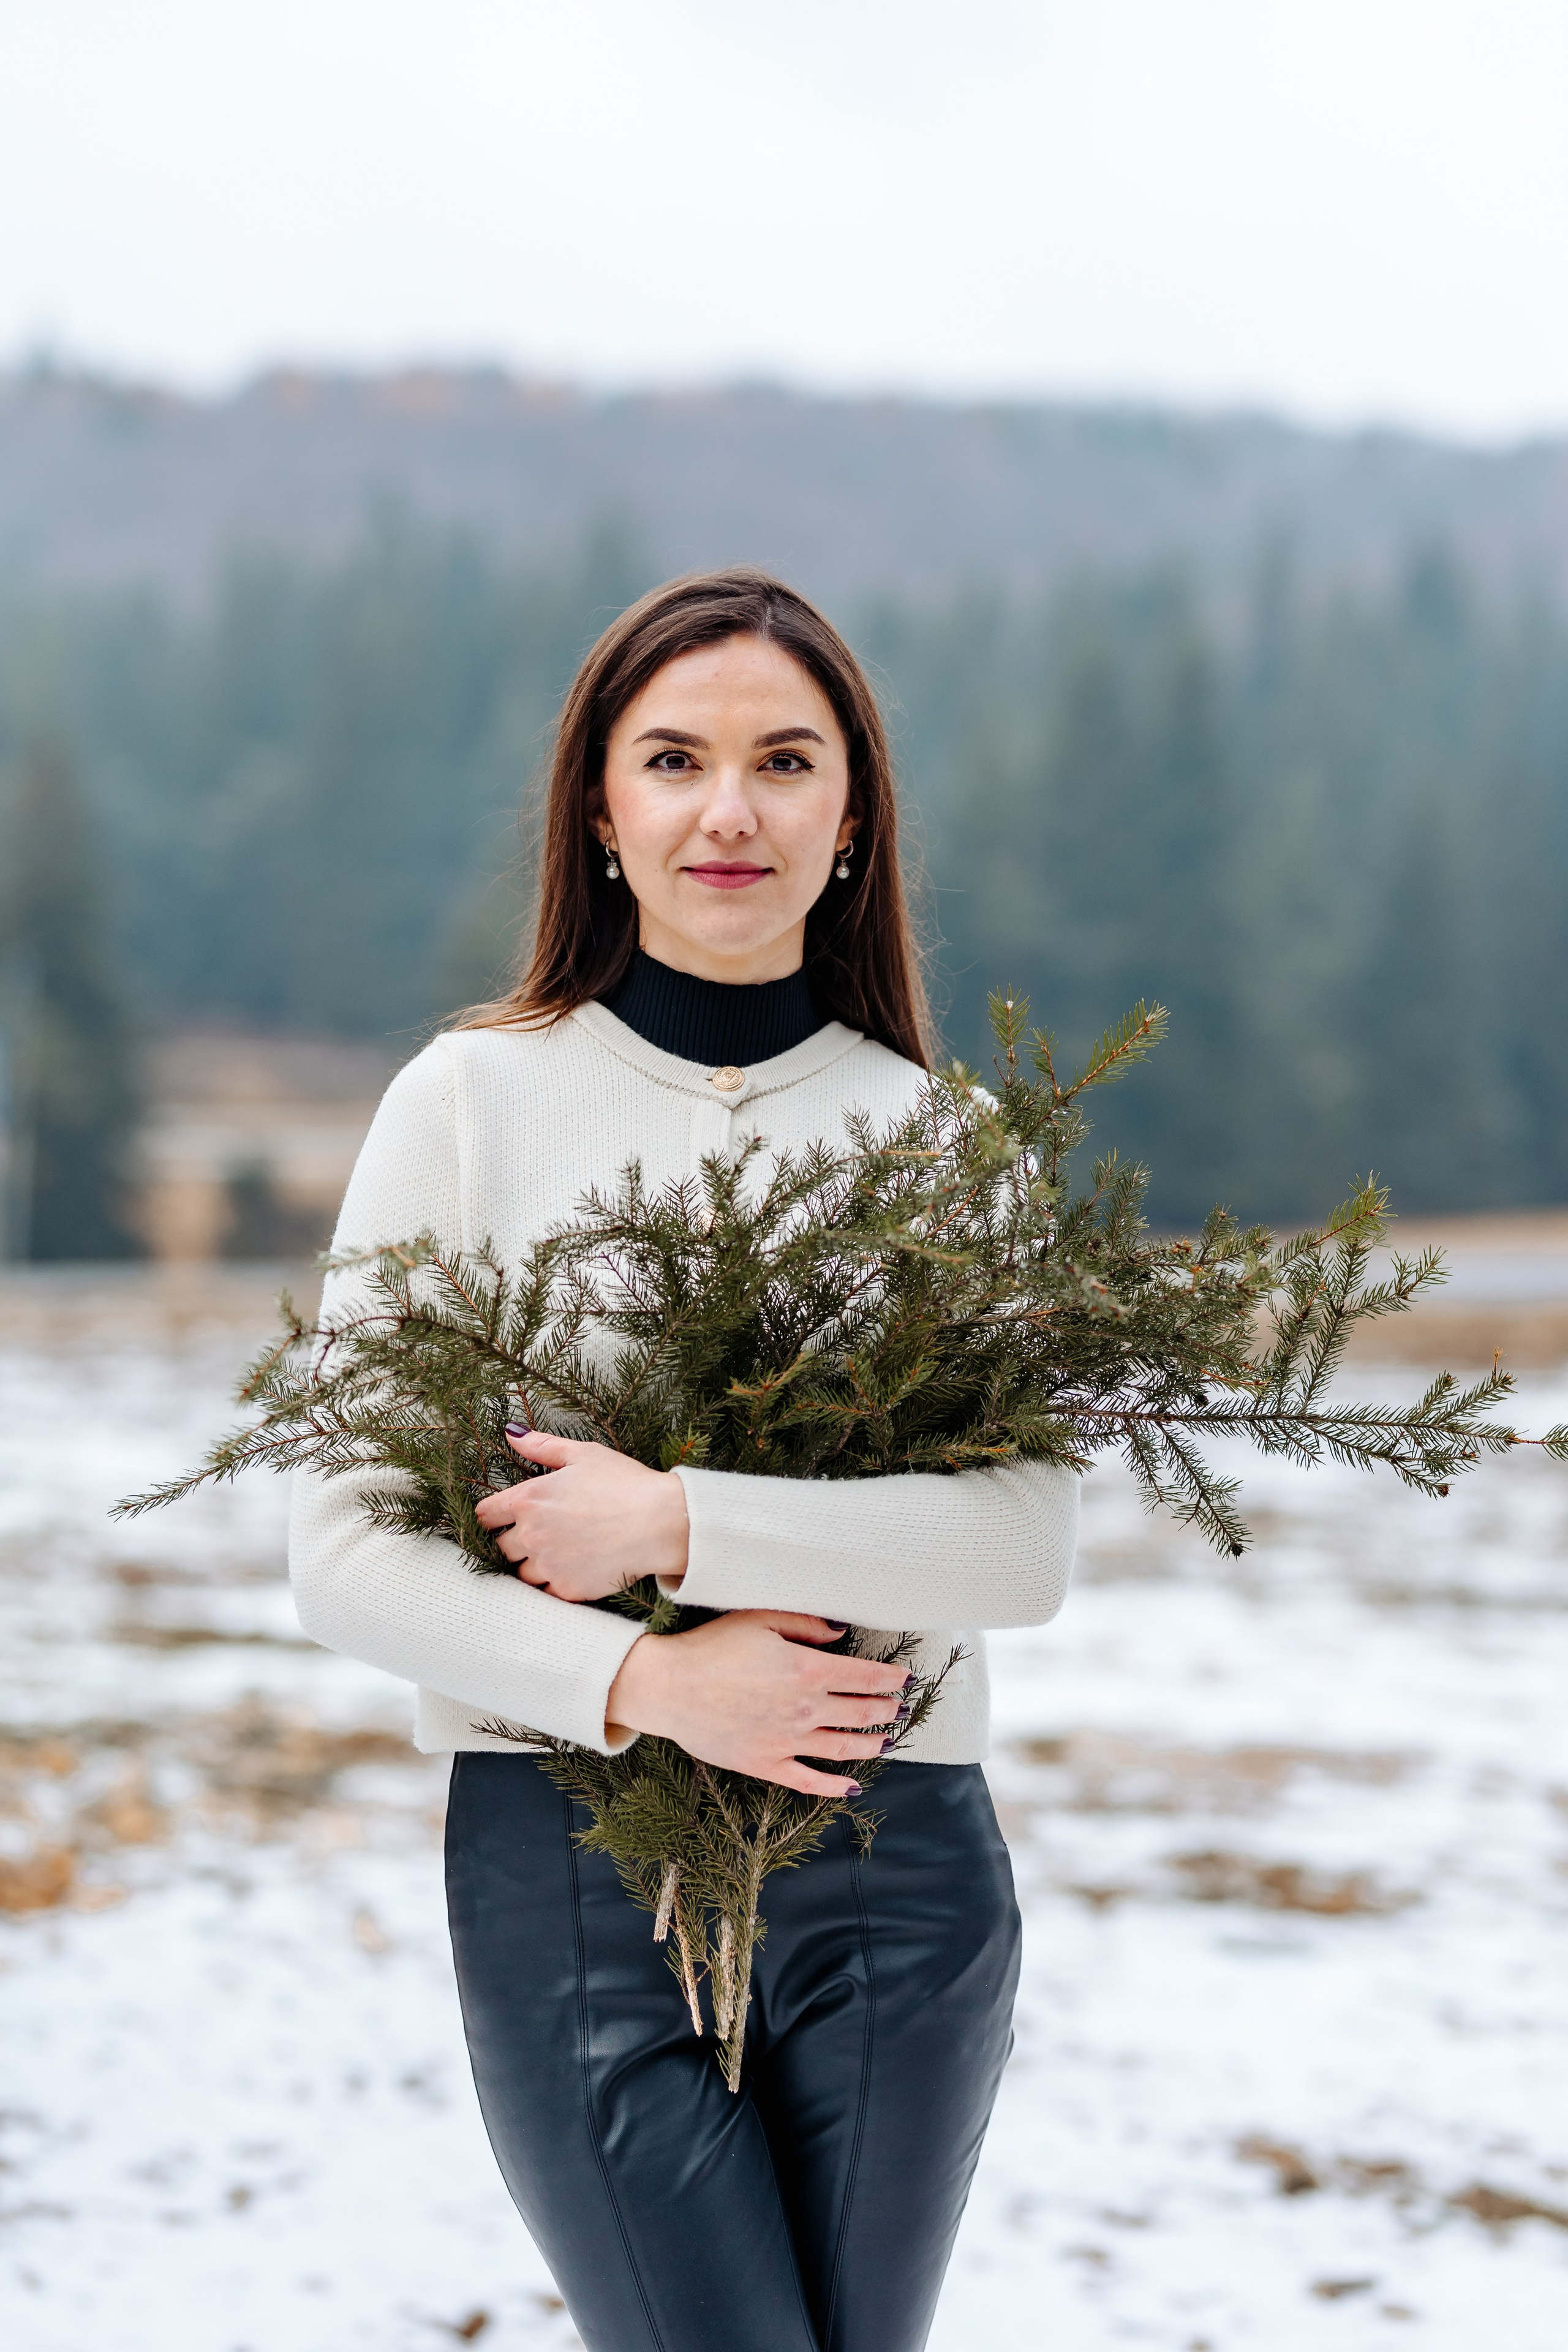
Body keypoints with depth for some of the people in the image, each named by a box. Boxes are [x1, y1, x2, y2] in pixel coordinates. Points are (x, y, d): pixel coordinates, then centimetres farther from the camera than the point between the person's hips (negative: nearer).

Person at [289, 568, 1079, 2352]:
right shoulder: (475, 1098, 0)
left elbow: (1030, 1551, -7)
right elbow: (344, 1555, -4)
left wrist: (678, 1524, -17)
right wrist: (637, 1682, -17)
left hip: (899, 1882, 2)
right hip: (569, 1862, -2)